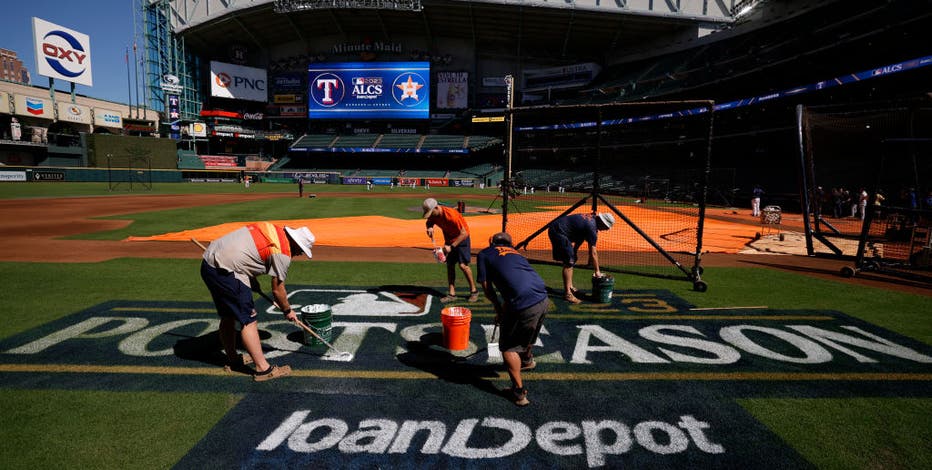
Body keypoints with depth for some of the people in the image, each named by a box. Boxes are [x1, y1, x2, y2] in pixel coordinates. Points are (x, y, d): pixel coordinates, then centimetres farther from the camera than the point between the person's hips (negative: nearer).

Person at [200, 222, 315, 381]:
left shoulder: (272, 228, 12)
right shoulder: (283, 253, -11)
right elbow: (277, 290, -3)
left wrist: (251, 277, 18)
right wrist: (288, 311, 12)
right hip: (224, 271, -10)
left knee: (228, 316, 21)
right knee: (248, 319, -4)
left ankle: (232, 359, 36)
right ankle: (263, 369, -2)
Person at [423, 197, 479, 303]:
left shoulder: (451, 214, -33)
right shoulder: (433, 215, -13)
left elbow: (464, 233, -30)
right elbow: (429, 222, 11)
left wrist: (451, 247, -33)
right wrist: (430, 227, -14)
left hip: (461, 238, -7)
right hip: (449, 239, 7)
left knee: (463, 265, -13)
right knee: (450, 265, 3)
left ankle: (474, 291, 4)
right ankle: (452, 294, 8)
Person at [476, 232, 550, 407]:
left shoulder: (484, 254, 11)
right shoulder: (515, 252, 29)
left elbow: (486, 287, 8)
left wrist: (498, 308, 22)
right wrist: (504, 308, 43)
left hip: (524, 305, -7)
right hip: (543, 300, 7)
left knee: (508, 347, 13)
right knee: (527, 334, 35)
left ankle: (519, 392, 17)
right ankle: (526, 359, 61)